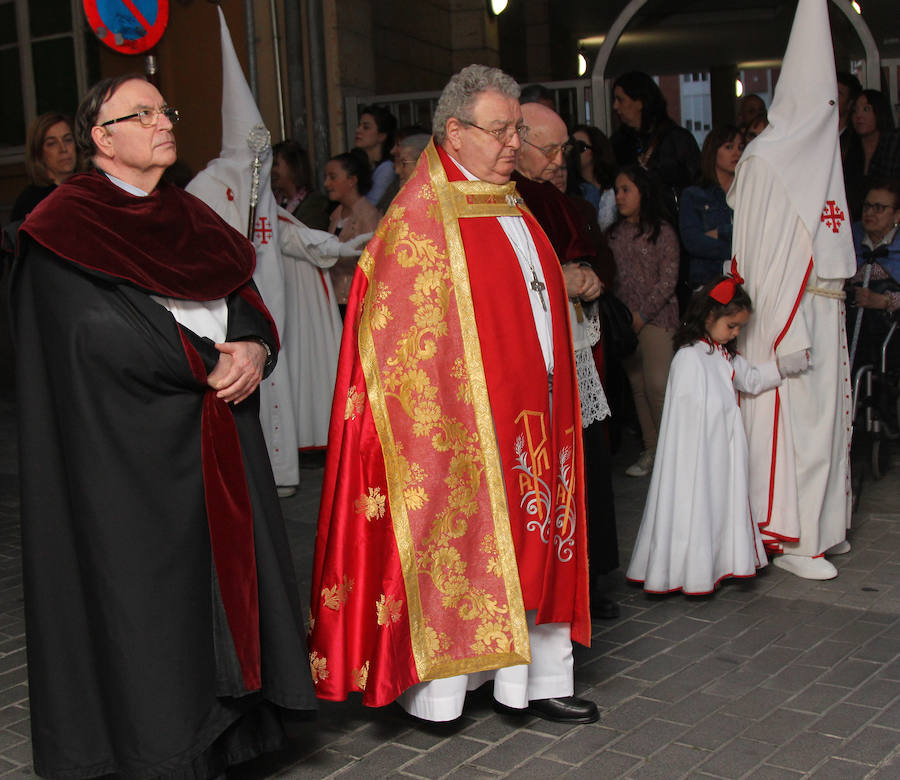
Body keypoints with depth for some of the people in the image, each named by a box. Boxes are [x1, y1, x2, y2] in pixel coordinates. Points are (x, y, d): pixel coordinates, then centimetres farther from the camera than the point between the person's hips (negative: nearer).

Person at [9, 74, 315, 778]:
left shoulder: (190, 217, 16)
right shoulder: (66, 224, -5)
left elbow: (245, 299, 12)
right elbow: (104, 331, -14)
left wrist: (253, 348, -11)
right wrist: (211, 362, -14)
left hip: (217, 443, 6)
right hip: (133, 449, -6)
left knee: (223, 575, 7)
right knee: (148, 593, -1)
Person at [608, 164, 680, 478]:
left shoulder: (662, 232, -2)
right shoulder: (615, 233, 10)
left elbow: (668, 280, -6)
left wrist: (643, 314, -12)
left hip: (656, 317, -4)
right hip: (624, 319, 4)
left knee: (657, 385, -11)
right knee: (637, 386, 5)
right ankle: (651, 449, 13)